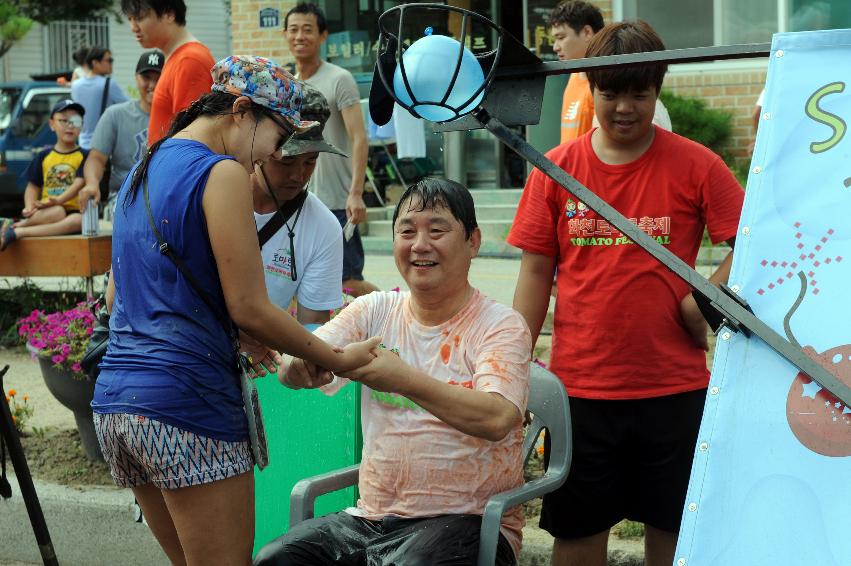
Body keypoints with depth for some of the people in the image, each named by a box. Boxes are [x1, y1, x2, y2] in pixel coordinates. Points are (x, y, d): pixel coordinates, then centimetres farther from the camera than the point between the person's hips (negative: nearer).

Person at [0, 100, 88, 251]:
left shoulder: (84, 156, 7)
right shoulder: (44, 156, 15)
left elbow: (78, 184, -7)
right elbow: (33, 187, 14)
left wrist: (58, 200, -24)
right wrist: (29, 207, -8)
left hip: (74, 210, 0)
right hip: (47, 210, 0)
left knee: (78, 221, -38)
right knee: (57, 213, -37)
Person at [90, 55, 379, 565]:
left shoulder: (144, 172, 18)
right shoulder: (222, 173, -9)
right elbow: (249, 308, -12)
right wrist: (340, 360, -3)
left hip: (115, 398, 9)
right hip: (186, 398, -9)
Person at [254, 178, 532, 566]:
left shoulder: (501, 325, -4)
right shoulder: (375, 310, 9)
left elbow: (498, 418, -22)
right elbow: (289, 370, -3)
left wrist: (404, 379, -33)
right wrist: (303, 365, -28)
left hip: (466, 519, -4)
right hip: (370, 517, 5)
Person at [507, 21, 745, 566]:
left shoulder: (695, 165, -4)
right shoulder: (556, 169, 0)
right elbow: (536, 272, 3)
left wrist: (701, 301, -17)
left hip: (674, 384, -1)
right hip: (580, 383, 1)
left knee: (670, 522, 11)